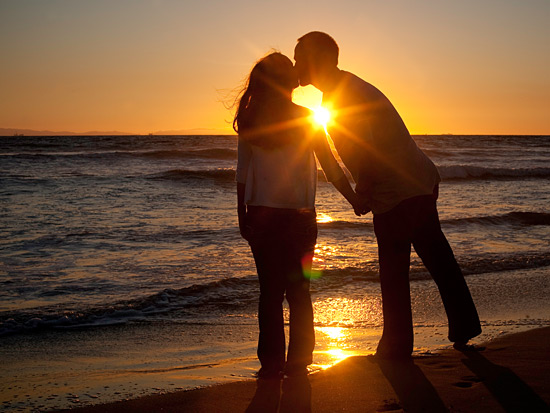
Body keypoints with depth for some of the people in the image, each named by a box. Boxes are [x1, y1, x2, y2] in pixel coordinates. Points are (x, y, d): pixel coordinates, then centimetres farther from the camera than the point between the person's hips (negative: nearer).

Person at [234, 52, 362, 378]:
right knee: (298, 290, 9)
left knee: (270, 290, 7)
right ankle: (298, 362, 11)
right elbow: (331, 167, -2)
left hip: (261, 215, 1)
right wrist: (355, 201, 7)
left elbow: (243, 174, 0)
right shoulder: (305, 119, -3)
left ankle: (272, 363, 7)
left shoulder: (249, 122, 0)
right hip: (298, 215, -1)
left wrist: (243, 217, 7)